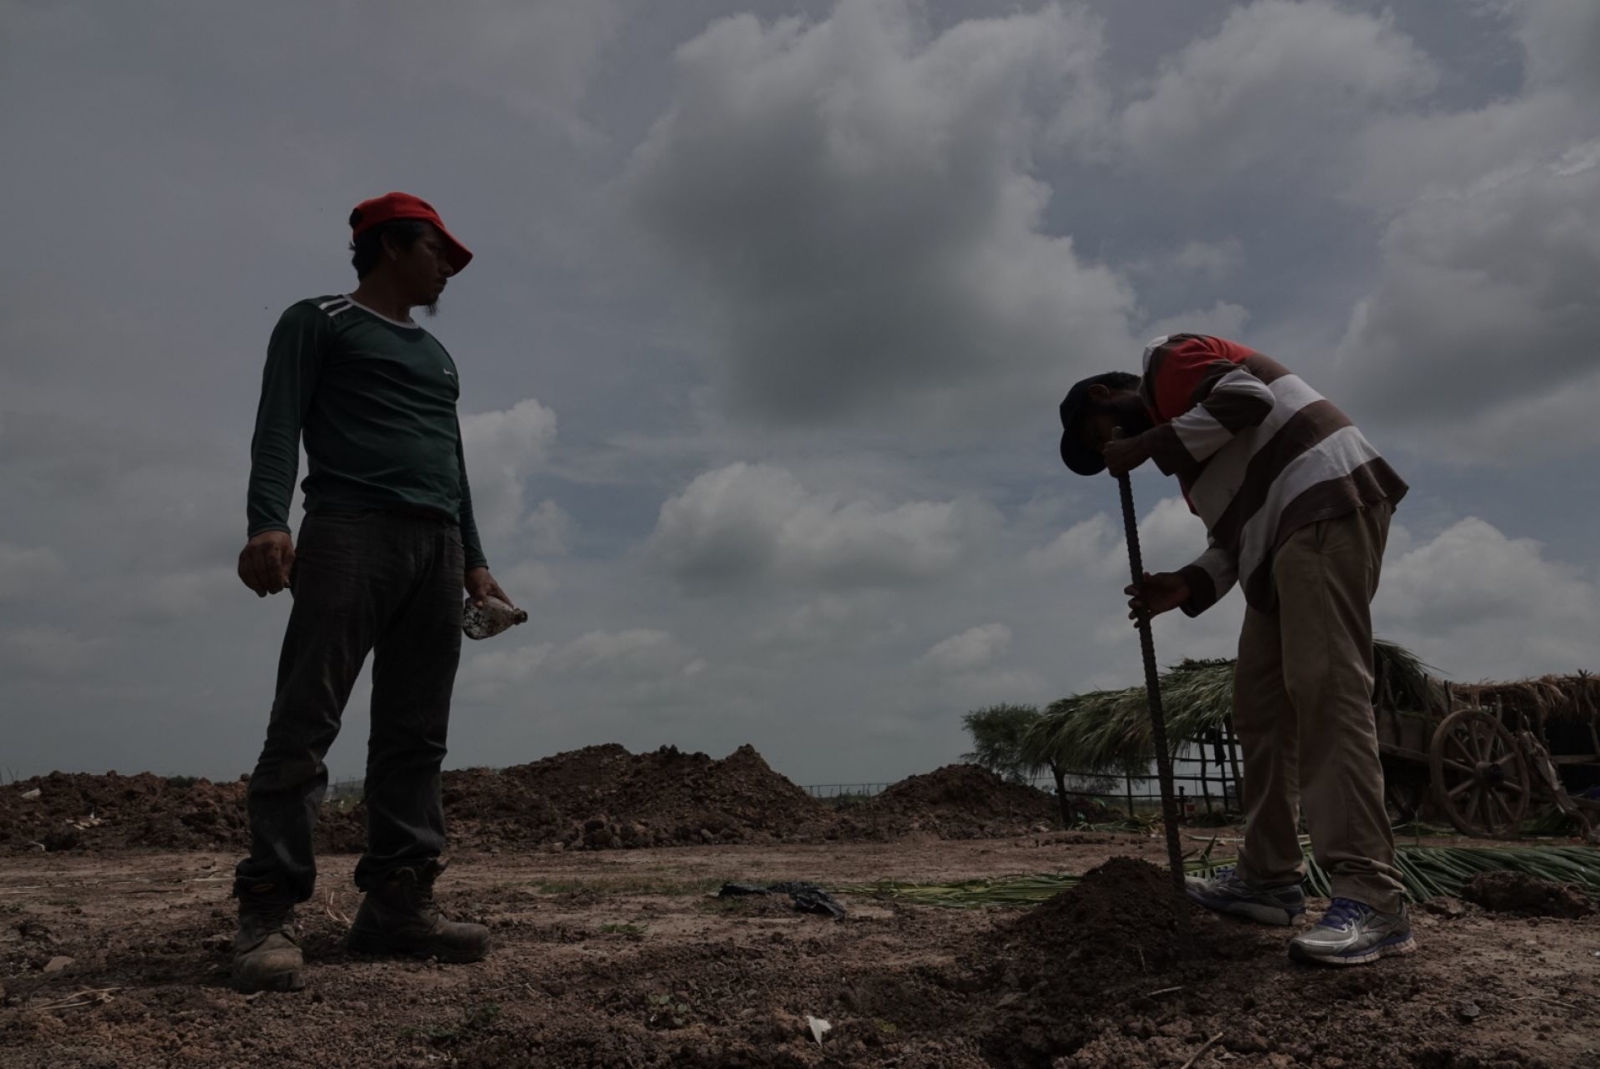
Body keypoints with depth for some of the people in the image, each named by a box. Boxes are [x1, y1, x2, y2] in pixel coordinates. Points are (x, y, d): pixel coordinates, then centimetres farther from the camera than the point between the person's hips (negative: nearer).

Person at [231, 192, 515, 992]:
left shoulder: (436, 355, 30)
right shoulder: (318, 321, 10)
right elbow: (279, 424, -4)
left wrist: (473, 559, 16)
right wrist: (267, 521, -20)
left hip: (437, 544, 7)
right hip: (351, 529, -6)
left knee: (415, 735, 0)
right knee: (305, 722, -11)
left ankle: (398, 902, 2)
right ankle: (268, 911, -8)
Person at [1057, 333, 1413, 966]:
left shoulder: (1166, 359, 4)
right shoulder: (1181, 438, 27)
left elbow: (1246, 397, -15)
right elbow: (1236, 531, 20)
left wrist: (1147, 444, -10)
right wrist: (1189, 585, 3)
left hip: (1325, 498, -10)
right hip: (1280, 536, 10)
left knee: (1324, 688, -19)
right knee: (1260, 704, 6)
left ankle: (1371, 899, -20)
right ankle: (1269, 879, 10)